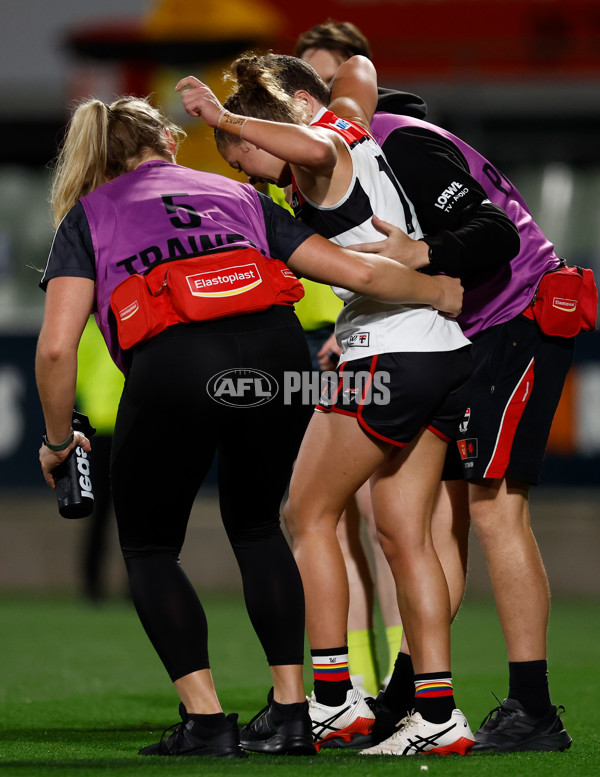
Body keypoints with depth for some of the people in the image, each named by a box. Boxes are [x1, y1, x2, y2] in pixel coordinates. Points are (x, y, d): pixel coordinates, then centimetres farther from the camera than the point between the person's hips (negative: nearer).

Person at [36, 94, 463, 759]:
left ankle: (205, 720, 5)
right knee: (255, 526, 26)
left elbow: (57, 349, 8)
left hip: (170, 364, -3)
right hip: (276, 352, 3)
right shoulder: (234, 195, 31)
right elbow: (357, 271, 26)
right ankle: (290, 712, 20)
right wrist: (451, 294, 40)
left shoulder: (85, 217, 23)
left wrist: (59, 440, 23)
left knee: (148, 547, 17)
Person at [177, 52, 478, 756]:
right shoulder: (349, 123, 17)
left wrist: (224, 120, -24)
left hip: (387, 353, -9)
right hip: (448, 353, 9)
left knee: (309, 516, 4)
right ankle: (439, 716, 2)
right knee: (404, 535, 8)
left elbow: (315, 151, -34)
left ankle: (333, 698, -1)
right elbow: (359, 69, 39)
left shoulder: (320, 148, -8)